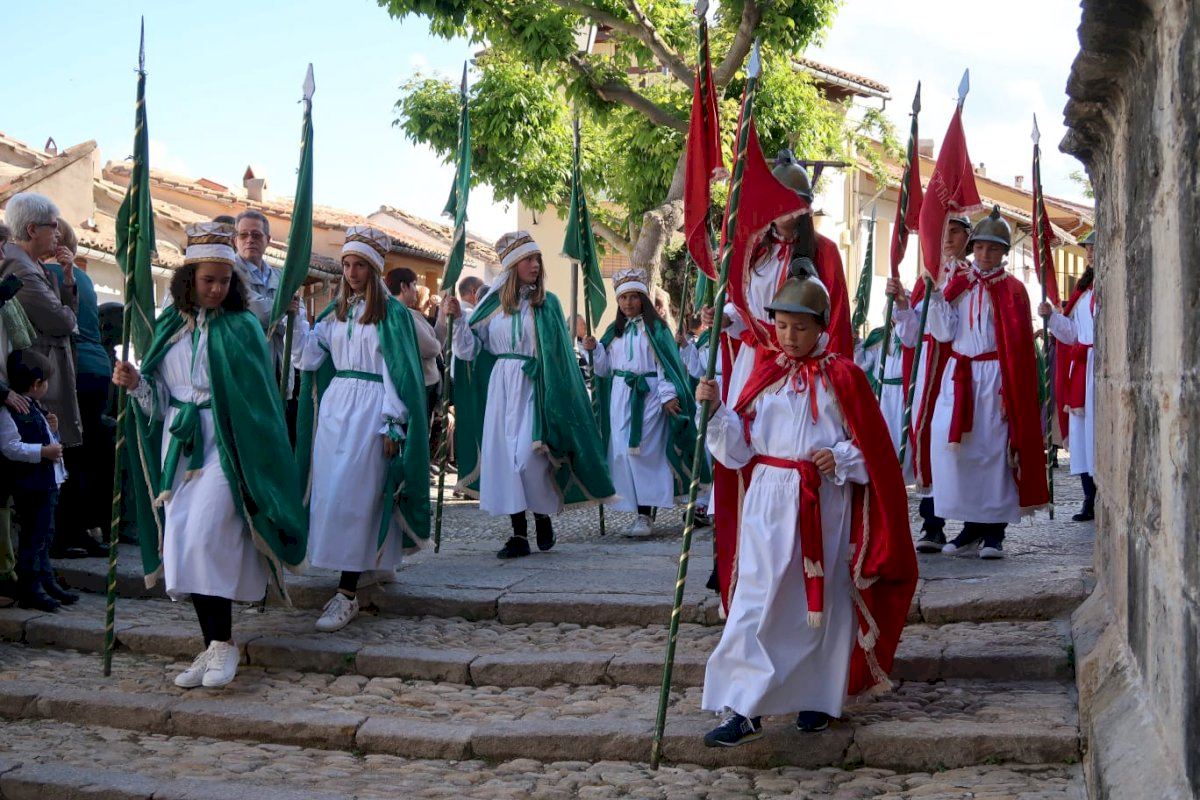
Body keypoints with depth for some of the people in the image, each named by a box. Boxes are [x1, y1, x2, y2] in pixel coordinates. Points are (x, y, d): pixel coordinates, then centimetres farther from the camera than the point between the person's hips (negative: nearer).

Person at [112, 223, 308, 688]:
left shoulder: (242, 327, -2)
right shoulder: (170, 326, 11)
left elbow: (257, 395, -5)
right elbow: (158, 396, 14)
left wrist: (255, 457, -12)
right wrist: (136, 384, -7)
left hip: (222, 446, -5)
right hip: (178, 446, 5)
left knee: (205, 540, -17)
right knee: (184, 542, 2)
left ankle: (222, 645, -6)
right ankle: (214, 647, 10)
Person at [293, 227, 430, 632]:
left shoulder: (392, 313, -4)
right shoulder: (335, 312, 14)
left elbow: (397, 373, -7)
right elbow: (308, 358, 10)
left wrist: (393, 424, -13)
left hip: (371, 408, -7)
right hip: (334, 405, 7)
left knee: (352, 493, -11)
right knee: (329, 489, 6)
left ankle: (347, 594, -10)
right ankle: (375, 563, 21)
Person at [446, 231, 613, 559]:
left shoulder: (546, 303, 3)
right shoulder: (493, 303, 9)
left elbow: (559, 355, 1)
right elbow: (471, 348, 9)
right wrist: (457, 319, -5)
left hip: (533, 387, -3)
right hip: (500, 387, 3)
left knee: (527, 455, -14)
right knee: (504, 455, 0)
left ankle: (543, 516, 13)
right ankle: (519, 534, 7)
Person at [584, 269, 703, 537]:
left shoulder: (655, 328, -1)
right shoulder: (614, 331, 15)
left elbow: (665, 364, -6)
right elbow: (605, 368, 16)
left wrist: (668, 396, -13)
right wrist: (593, 349, -1)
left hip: (648, 396, -5)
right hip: (619, 396, 5)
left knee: (644, 452, -10)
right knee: (623, 452, 2)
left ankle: (645, 513, -8)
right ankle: (638, 511, 9)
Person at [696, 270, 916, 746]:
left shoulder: (842, 377, -1)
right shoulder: (765, 375, 8)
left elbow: (872, 447, 1)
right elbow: (737, 448, 6)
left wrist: (841, 460, -17)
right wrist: (715, 410, -9)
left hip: (825, 506, -2)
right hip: (768, 504, 2)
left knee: (821, 601, 7)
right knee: (756, 603, -5)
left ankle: (816, 699, 22)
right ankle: (745, 710, -5)